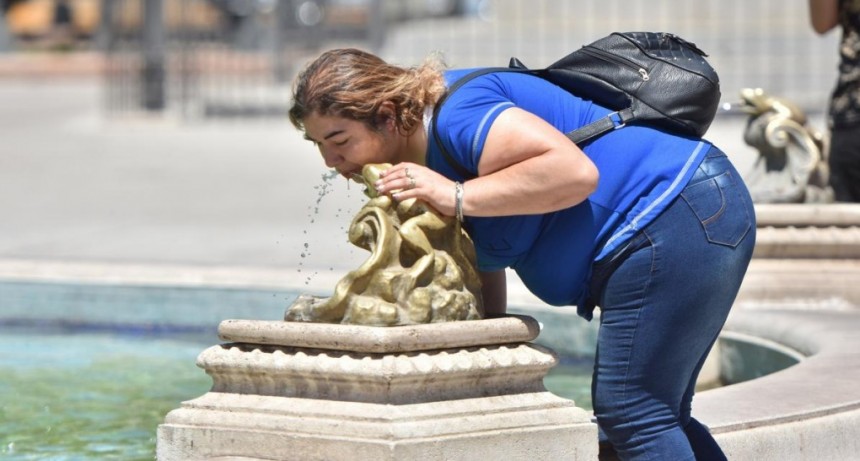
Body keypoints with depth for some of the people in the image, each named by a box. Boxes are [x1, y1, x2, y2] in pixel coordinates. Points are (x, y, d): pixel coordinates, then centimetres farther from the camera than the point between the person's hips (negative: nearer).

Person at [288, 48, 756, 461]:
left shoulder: (455, 113, -20)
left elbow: (576, 171, -31)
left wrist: (456, 197, -29)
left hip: (677, 216, -11)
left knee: (632, 416, -10)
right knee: (652, 416, 17)